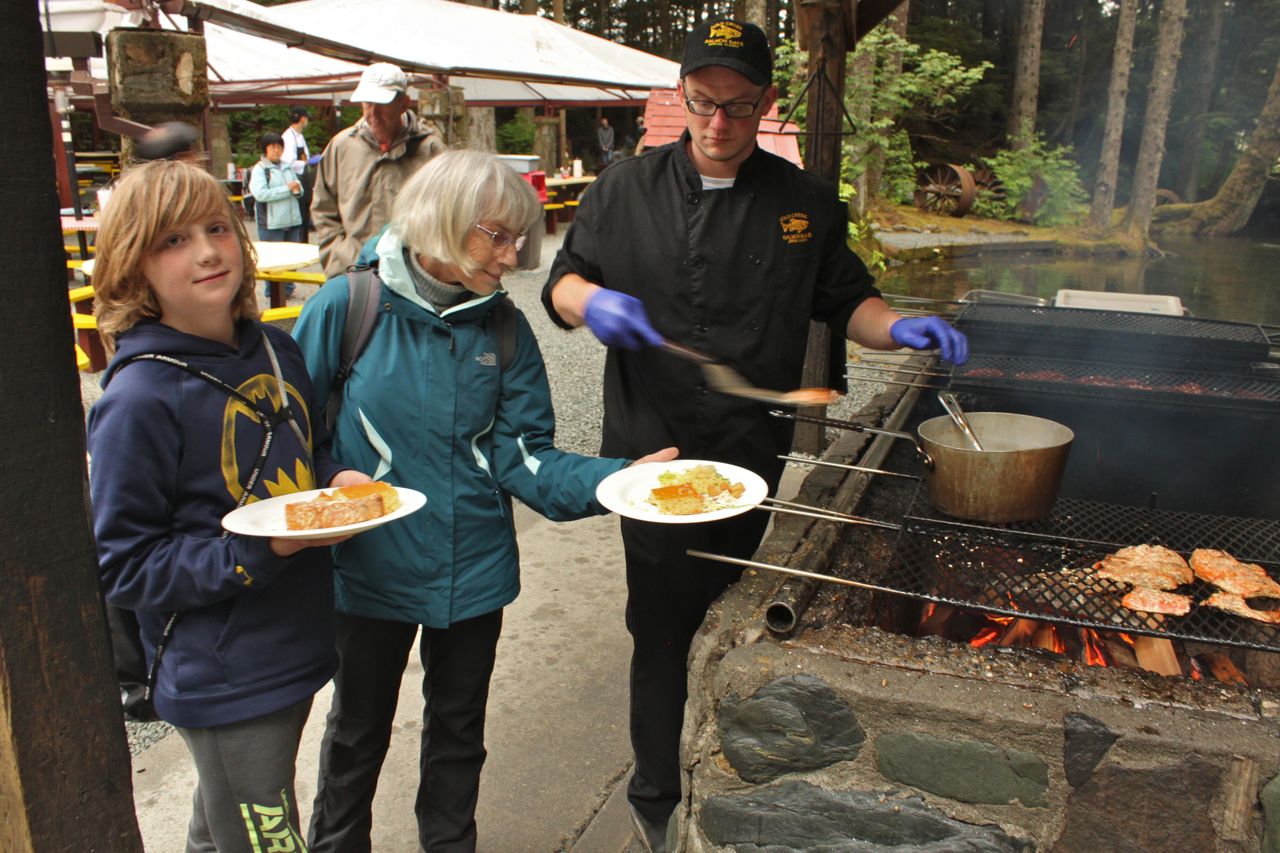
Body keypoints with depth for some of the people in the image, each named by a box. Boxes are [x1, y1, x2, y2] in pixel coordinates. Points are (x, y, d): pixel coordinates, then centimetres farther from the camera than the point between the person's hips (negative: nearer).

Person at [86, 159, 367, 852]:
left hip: (297, 649, 6)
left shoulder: (277, 352, 0)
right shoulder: (139, 400, -20)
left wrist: (337, 480, -7)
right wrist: (256, 554, -28)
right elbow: (122, 567, -16)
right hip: (222, 682, -6)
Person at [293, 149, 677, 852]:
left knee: (458, 731, 22)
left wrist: (617, 479, -23)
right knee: (357, 734, 20)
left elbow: (521, 457, -9)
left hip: (473, 572, 3)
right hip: (370, 572, -2)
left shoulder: (504, 329, -4)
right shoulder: (347, 306, -13)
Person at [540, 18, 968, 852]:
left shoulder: (803, 200, 5)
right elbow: (563, 282, 6)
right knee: (664, 629, 5)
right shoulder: (627, 189, 2)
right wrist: (589, 298, -17)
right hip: (653, 451, -2)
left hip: (753, 455, 2)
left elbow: (843, 299, 13)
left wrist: (899, 328, -7)